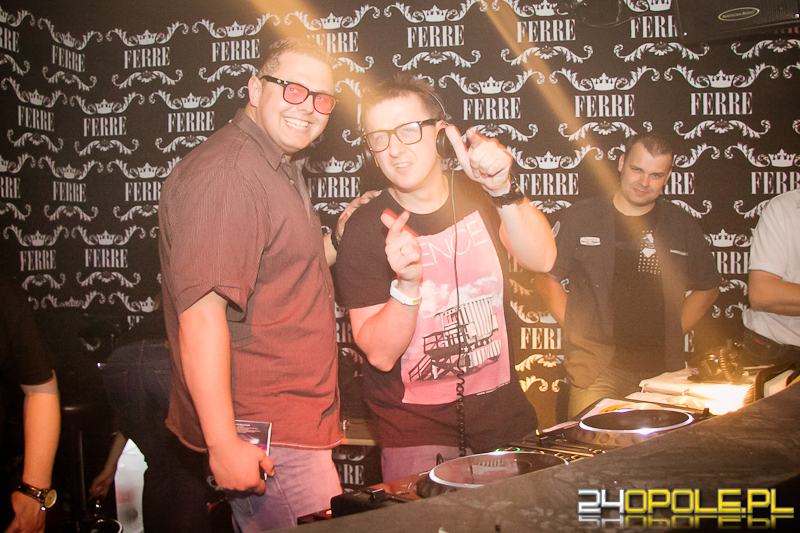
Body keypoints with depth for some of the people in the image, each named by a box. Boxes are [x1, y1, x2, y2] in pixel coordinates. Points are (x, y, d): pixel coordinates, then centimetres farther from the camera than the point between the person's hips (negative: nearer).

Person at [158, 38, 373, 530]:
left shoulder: (279, 171, 17)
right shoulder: (224, 173, -18)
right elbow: (200, 313, -24)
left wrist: (334, 244, 9)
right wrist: (223, 444, -26)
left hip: (292, 420, 10)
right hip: (264, 437, -10)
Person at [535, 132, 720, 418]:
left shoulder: (682, 226, 9)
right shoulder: (580, 218, 2)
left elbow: (707, 288, 20)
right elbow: (547, 277, 7)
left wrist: (674, 332, 10)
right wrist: (576, 331, -1)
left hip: (663, 366, 3)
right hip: (596, 368, -2)